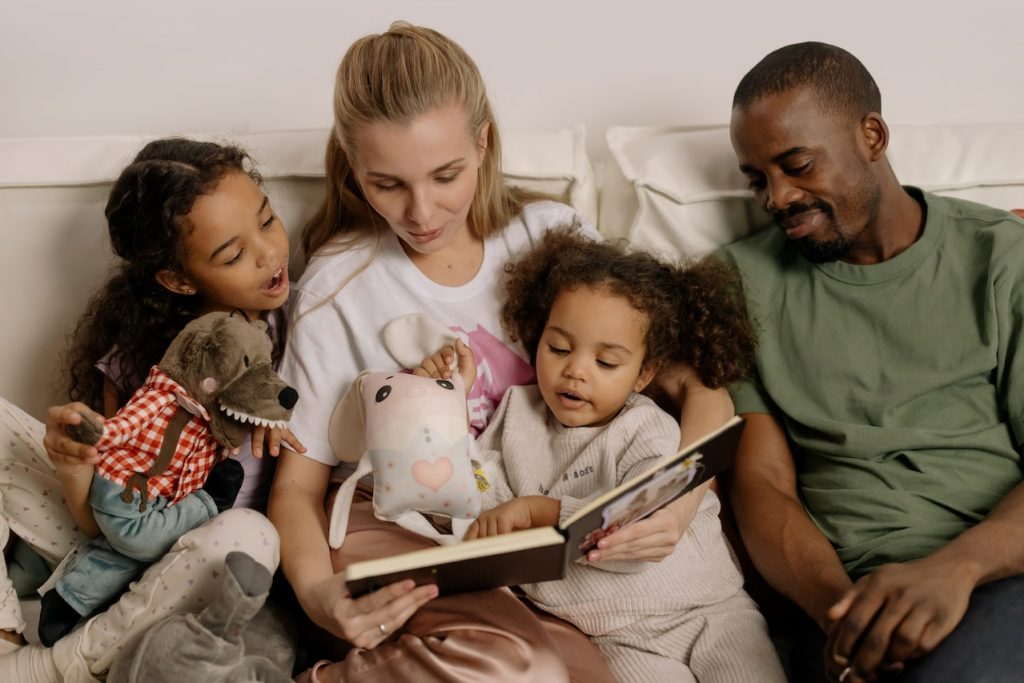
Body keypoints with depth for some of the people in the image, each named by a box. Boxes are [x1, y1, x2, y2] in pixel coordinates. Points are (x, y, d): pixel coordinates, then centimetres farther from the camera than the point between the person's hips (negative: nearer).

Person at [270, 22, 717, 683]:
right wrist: (317, 591, -22)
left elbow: (696, 384, -1)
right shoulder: (338, 286, -4)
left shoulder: (552, 237, 0)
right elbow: (298, 483, -1)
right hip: (392, 527, -3)